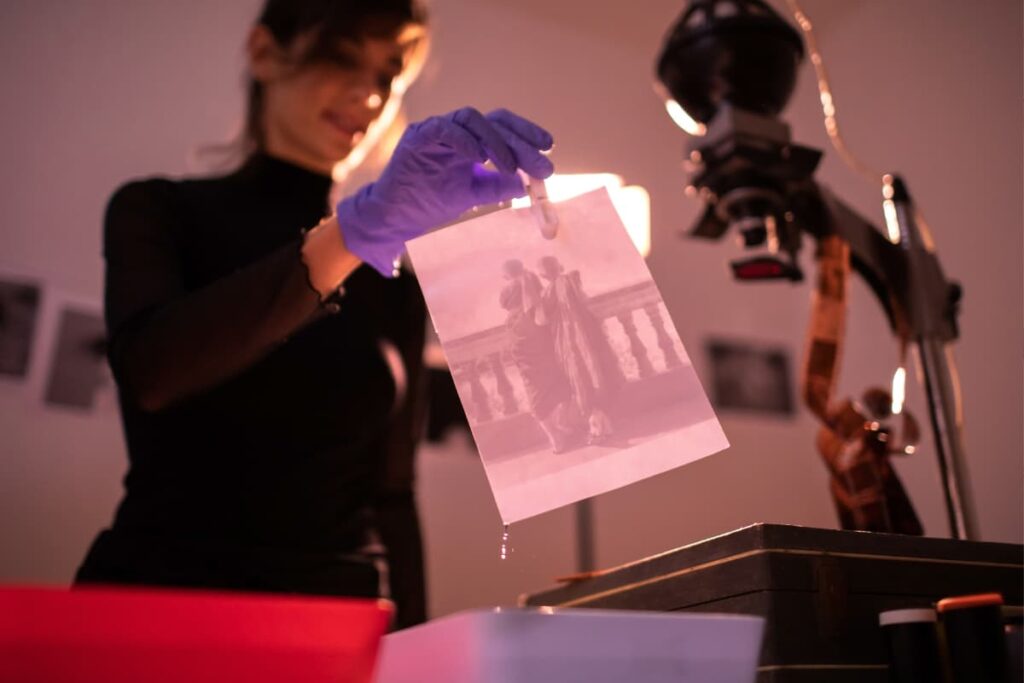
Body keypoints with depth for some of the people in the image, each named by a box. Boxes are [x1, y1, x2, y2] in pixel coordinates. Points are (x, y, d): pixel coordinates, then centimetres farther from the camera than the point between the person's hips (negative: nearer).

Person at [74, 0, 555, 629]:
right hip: (153, 589, -2)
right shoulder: (161, 211, 0)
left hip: (334, 608, 3)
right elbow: (149, 368, -22)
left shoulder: (392, 285, 8)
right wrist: (359, 228, -30)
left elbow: (390, 495, 8)